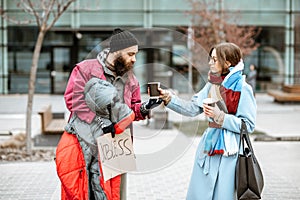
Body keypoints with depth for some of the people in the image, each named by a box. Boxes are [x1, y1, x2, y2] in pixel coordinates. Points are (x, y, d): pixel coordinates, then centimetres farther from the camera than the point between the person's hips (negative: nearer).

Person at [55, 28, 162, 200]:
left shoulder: (130, 79, 14)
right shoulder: (86, 69, -2)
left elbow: (132, 110, 18)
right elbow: (75, 100, -9)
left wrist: (144, 108, -5)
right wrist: (101, 121, -16)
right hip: (81, 140, -4)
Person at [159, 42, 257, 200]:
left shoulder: (242, 89, -9)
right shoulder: (212, 85, 11)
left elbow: (249, 125, -12)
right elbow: (193, 108, 8)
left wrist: (220, 116, -18)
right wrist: (169, 98, -1)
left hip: (229, 150, -6)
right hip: (209, 145, 6)